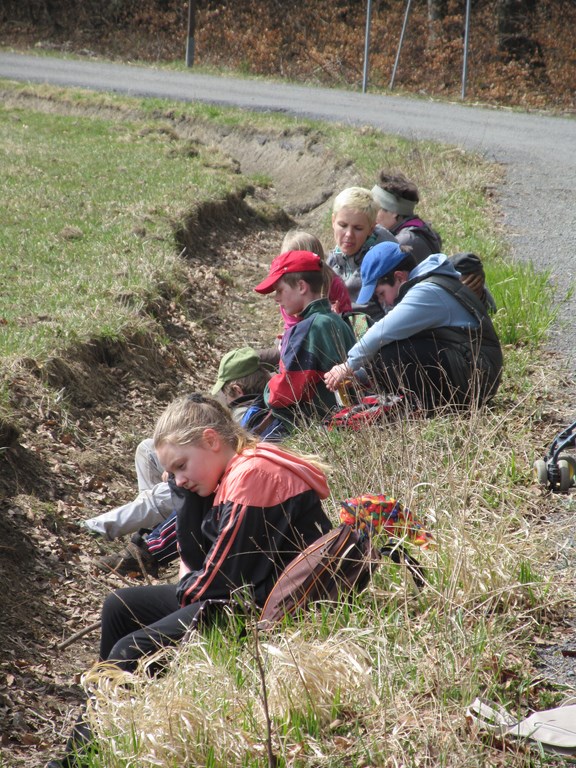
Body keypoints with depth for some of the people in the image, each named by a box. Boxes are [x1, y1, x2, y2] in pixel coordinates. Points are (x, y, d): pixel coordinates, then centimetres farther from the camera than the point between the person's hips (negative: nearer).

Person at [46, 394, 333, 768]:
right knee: (120, 607, 14)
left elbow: (223, 577, -21)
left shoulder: (252, 474, -20)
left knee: (131, 654, -16)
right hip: (247, 594, 11)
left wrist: (188, 590, 1)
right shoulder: (231, 474, 12)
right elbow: (196, 556, 12)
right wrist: (194, 489, 1)